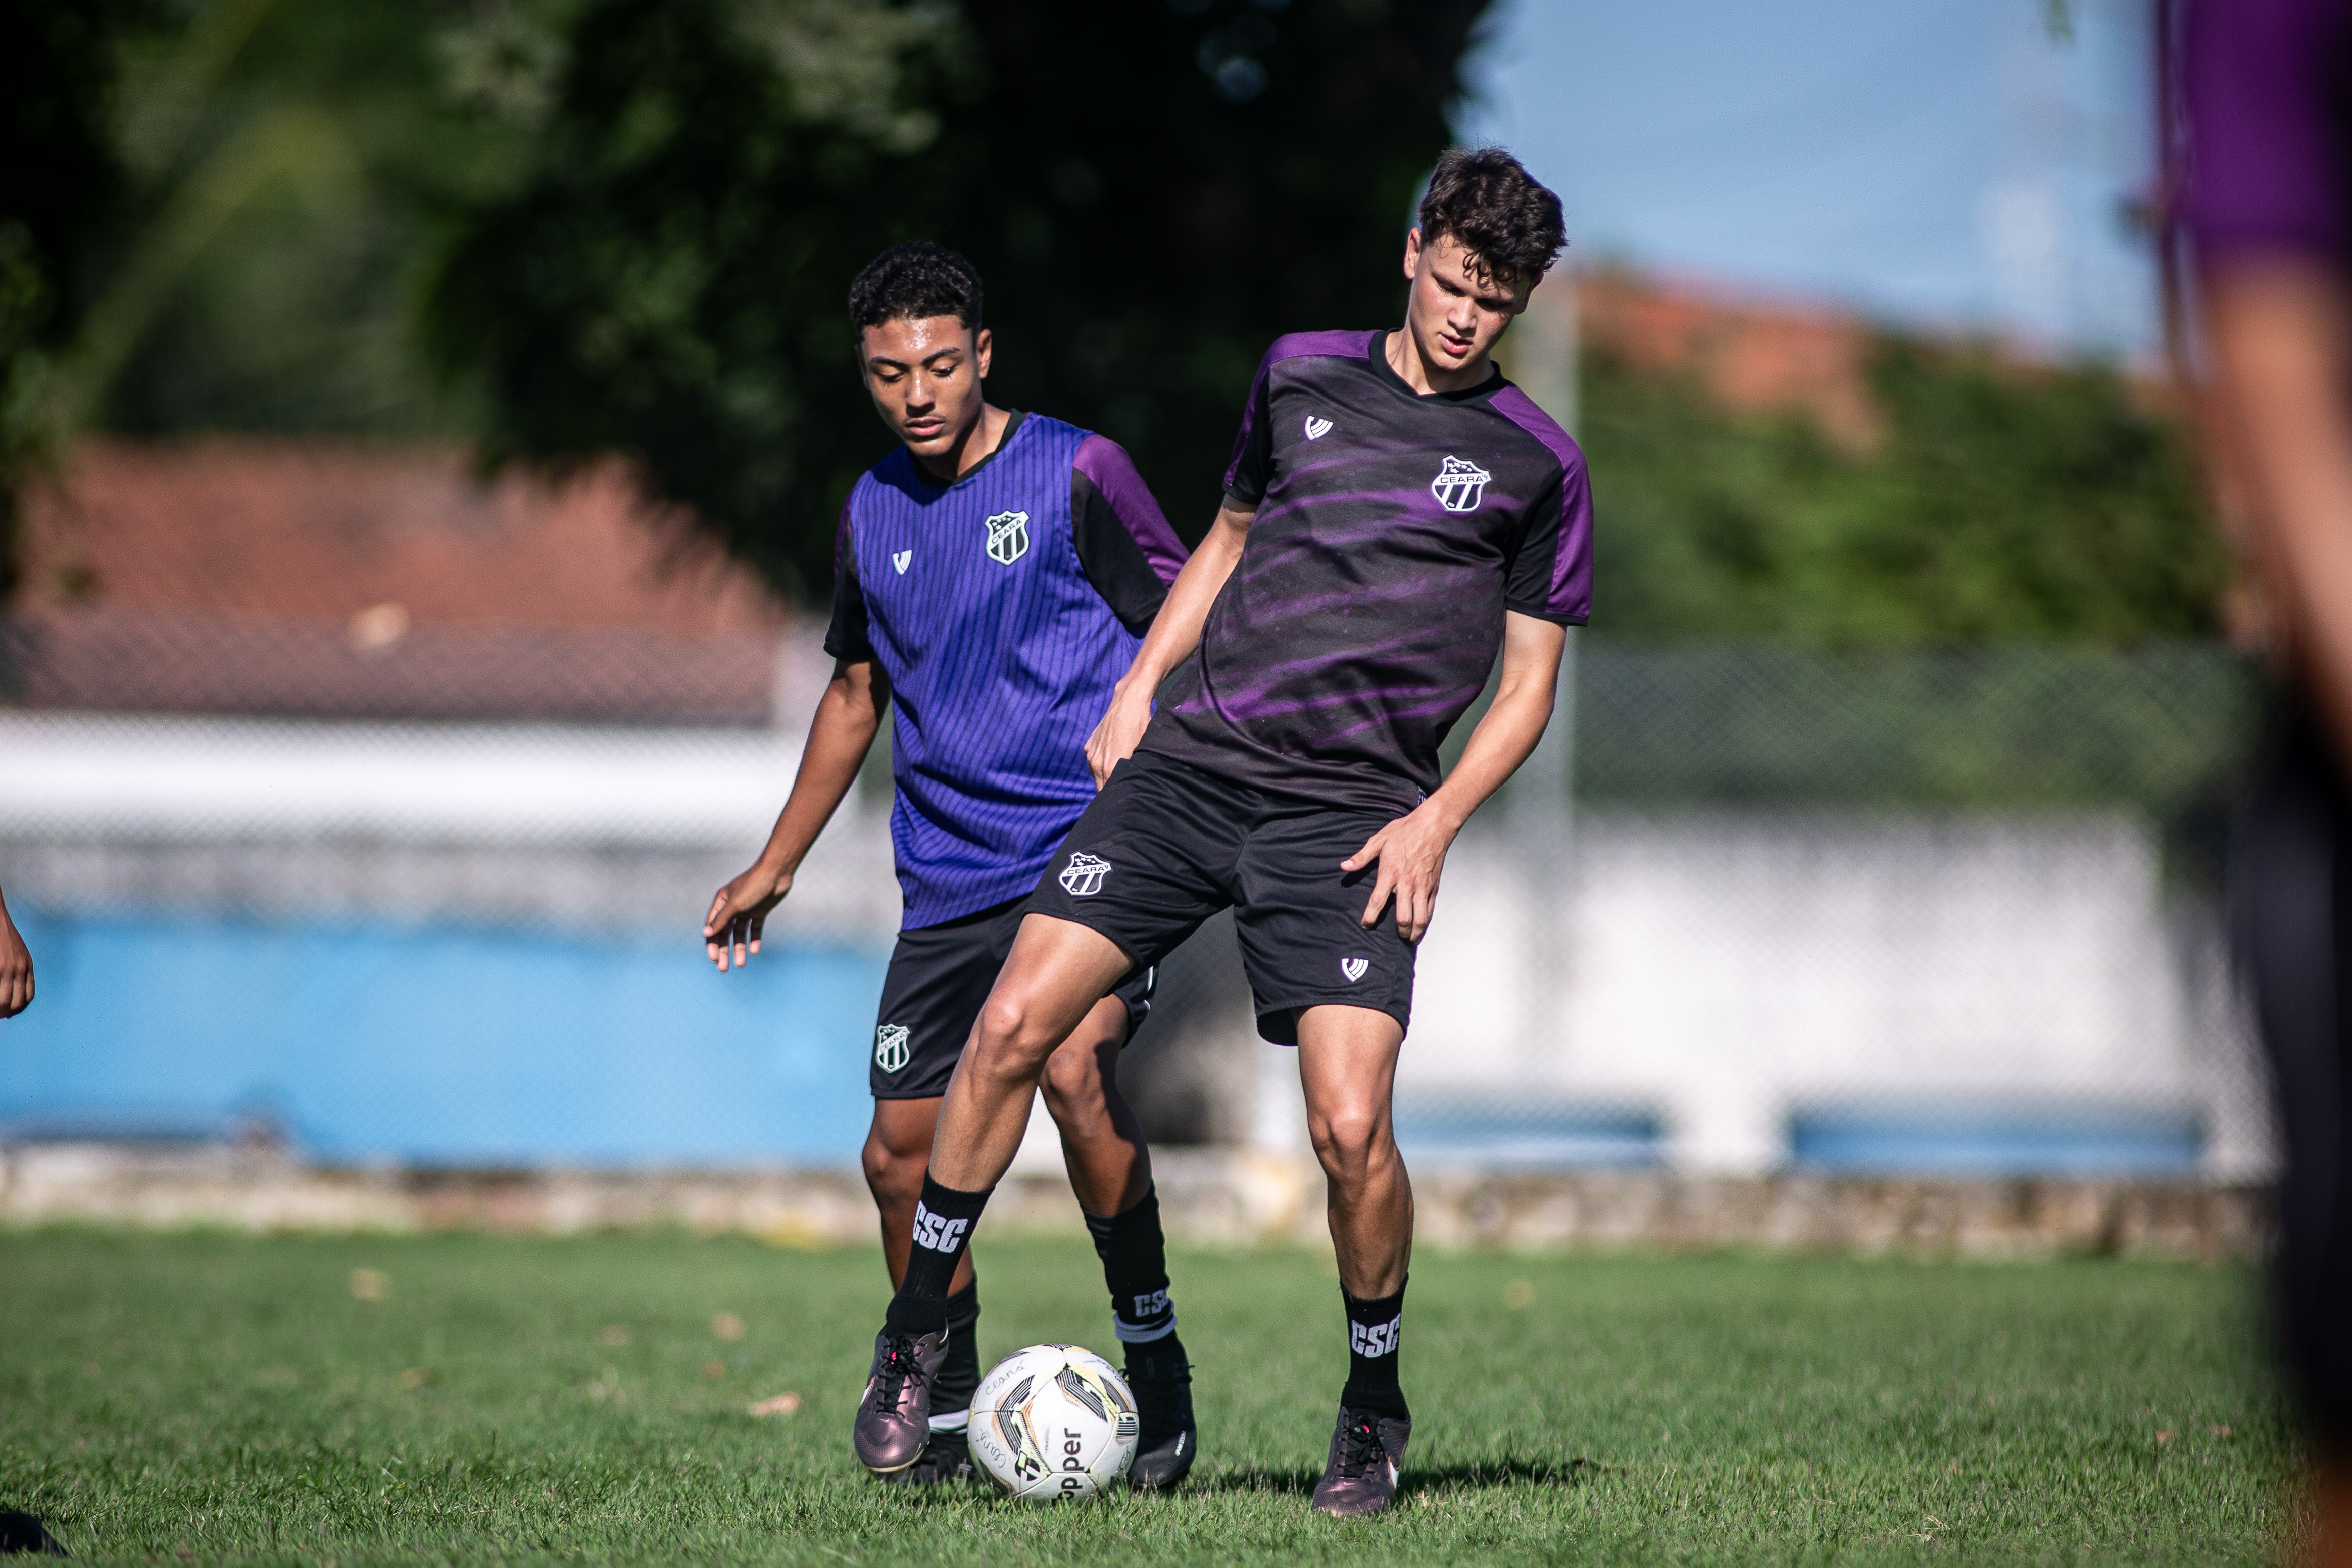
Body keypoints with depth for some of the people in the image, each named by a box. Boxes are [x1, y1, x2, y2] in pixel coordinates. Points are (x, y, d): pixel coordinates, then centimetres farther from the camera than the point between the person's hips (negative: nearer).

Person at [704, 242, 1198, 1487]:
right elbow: (856, 694, 24)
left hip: (1091, 843, -5)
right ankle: (940, 1407, 20)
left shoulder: (1075, 473, -4)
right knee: (901, 1153, 2)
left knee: (1074, 1069, -28)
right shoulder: (872, 514, 11)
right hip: (947, 877, 6)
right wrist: (774, 869, 26)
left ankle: (1156, 1364, -15)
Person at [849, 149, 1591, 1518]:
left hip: (1349, 821, -3)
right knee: (1017, 1023, -12)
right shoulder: (1302, 374, 13)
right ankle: (919, 1328, 6)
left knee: (1351, 1125, -16)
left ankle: (1376, 1409, 9)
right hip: (1188, 767, 3)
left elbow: (1528, 686, 8)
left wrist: (1435, 822, -6)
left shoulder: (1535, 465, 5)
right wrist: (1140, 685, 16)